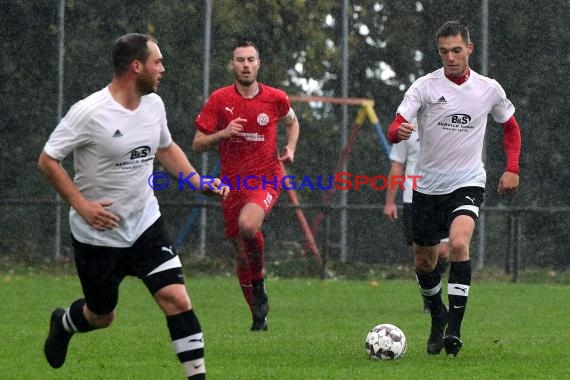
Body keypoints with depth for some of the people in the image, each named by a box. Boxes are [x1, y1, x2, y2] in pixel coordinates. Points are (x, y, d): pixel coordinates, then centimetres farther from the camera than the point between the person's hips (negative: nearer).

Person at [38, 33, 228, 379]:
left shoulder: (154, 104, -1)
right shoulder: (90, 113, -21)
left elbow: (166, 148, 18)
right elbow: (47, 161, -15)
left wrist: (200, 182, 5)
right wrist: (82, 205, -22)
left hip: (145, 224, 4)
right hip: (98, 233, -4)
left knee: (177, 299, -13)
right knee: (102, 317, 13)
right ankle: (63, 324, 47)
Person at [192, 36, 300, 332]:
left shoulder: (275, 98, 0)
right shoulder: (219, 99, -2)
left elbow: (292, 122, 23)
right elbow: (197, 144, -1)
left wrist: (291, 148, 5)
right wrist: (223, 133, -19)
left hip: (266, 180, -2)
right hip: (233, 183, 2)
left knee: (248, 225, -33)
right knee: (242, 254, 7)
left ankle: (259, 283, -8)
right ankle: (258, 318, 26)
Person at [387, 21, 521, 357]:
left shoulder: (489, 89, -1)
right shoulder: (425, 86, -7)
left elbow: (511, 127, 17)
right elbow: (394, 128, -15)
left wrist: (512, 169, 5)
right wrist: (399, 131, -40)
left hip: (468, 184, -2)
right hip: (428, 186, 2)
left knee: (459, 244, -27)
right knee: (424, 262, 10)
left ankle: (454, 329, -25)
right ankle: (438, 316, 39)